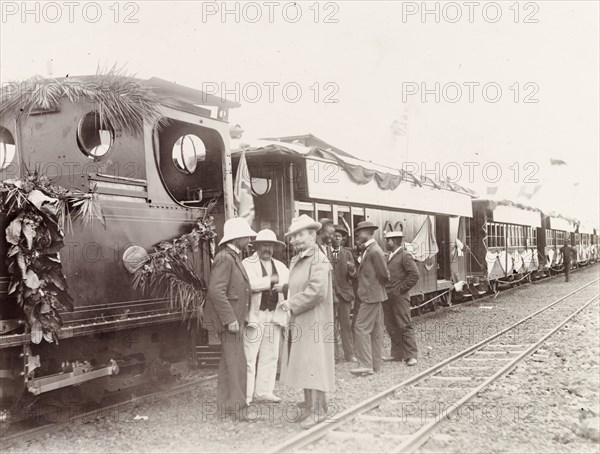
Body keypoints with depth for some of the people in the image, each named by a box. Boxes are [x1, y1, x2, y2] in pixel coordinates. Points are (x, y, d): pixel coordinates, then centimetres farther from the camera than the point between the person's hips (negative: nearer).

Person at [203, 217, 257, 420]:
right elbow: (216, 291, -25)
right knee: (236, 363, -7)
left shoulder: (233, 257, 16)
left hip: (232, 318, 11)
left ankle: (225, 406, 24)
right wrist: (230, 319, -24)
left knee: (229, 363, 16)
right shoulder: (225, 258, -17)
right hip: (227, 319, -11)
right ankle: (236, 408, 0)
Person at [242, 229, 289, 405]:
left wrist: (285, 287, -16)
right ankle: (245, 395, -1)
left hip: (274, 316, 6)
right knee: (248, 357, -6)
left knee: (270, 356, 9)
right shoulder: (247, 263, 1)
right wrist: (271, 281, -12)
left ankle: (263, 391, 18)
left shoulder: (280, 267, 18)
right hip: (255, 316, -6)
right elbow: (248, 283, -18)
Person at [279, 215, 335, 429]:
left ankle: (316, 410, 2)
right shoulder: (296, 260, 14)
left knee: (312, 364, -5)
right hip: (298, 321, 9)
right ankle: (313, 404, 23)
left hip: (314, 321, -9)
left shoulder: (319, 260, -14)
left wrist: (292, 303, -16)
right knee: (303, 364, 13)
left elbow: (317, 291, -24)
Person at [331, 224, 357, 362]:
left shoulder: (347, 253, 12)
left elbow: (353, 276, 8)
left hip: (344, 292, 2)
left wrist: (351, 269, -13)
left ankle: (349, 354, 7)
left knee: (346, 325, 2)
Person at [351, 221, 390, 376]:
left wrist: (379, 286, -1)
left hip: (371, 295, -10)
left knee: (361, 328, -10)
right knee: (375, 330, 12)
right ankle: (375, 364, 17)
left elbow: (384, 274, -16)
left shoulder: (375, 251, -18)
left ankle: (366, 365, -10)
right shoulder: (368, 250, 13)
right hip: (373, 295, 10)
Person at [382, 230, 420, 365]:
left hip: (399, 297, -8)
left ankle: (411, 356, -3)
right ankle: (397, 354, 18)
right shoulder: (389, 257, 17)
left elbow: (414, 275, -14)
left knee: (405, 326, -6)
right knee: (391, 326, 10)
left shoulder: (405, 256, -8)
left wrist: (400, 289, -13)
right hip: (388, 297, 8)